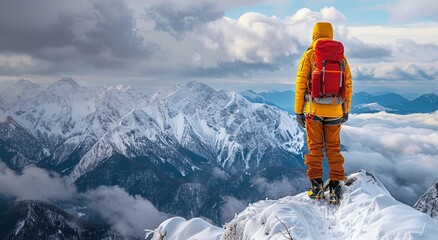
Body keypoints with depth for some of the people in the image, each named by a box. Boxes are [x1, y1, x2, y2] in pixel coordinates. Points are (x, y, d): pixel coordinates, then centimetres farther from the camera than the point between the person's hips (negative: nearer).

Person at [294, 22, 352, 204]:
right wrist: (346, 111, 17)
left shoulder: (309, 55, -3)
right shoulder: (341, 57, 6)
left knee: (315, 148, 9)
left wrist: (298, 111, 0)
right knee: (334, 148, 11)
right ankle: (335, 187, 8)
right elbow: (348, 85, 8)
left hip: (313, 109, -2)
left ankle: (316, 185, 7)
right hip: (334, 111, 2)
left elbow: (301, 85, -5)